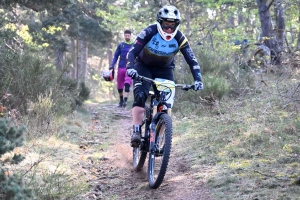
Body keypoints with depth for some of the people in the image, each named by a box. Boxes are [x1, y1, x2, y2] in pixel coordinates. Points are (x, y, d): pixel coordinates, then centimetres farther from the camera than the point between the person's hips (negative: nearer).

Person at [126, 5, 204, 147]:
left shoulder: (179, 38, -22)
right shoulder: (149, 32, -27)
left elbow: (192, 60, -21)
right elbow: (132, 52, -31)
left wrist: (198, 79, -35)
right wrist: (130, 68, -50)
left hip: (164, 70, 2)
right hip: (144, 67, -2)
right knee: (140, 96, -24)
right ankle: (136, 132, -22)